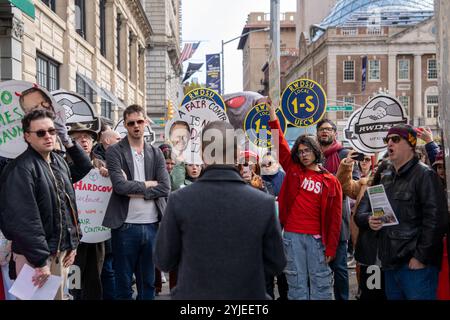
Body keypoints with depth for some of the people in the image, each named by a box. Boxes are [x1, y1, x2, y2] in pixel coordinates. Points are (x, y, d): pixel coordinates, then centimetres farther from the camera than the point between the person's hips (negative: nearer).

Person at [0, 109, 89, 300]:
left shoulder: (59, 162, 10)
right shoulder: (21, 169, -18)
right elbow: (23, 219, -24)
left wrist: (73, 243, 13)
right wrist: (40, 260, -24)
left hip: (61, 251, 8)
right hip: (35, 255, -8)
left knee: (58, 296, 16)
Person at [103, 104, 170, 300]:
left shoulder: (156, 153, 9)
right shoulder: (115, 152, -2)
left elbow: (165, 188, -3)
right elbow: (120, 186, -16)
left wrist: (134, 190, -11)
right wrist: (148, 184, -6)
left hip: (152, 225, 3)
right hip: (126, 226, -3)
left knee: (148, 282, 14)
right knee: (123, 283, 7)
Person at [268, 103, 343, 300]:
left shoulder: (331, 182, 2)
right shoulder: (293, 170, 7)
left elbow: (334, 218, 1)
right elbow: (280, 142, 3)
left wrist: (331, 248, -4)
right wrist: (272, 113, -2)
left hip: (316, 238, -1)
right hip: (292, 236, 1)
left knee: (320, 283, 6)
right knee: (297, 283, 7)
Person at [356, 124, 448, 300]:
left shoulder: (425, 175, -6)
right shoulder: (383, 177, 15)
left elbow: (435, 219, -14)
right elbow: (362, 211, 18)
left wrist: (421, 257, -16)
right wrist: (368, 219, -5)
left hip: (415, 265, -7)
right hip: (390, 264, 7)